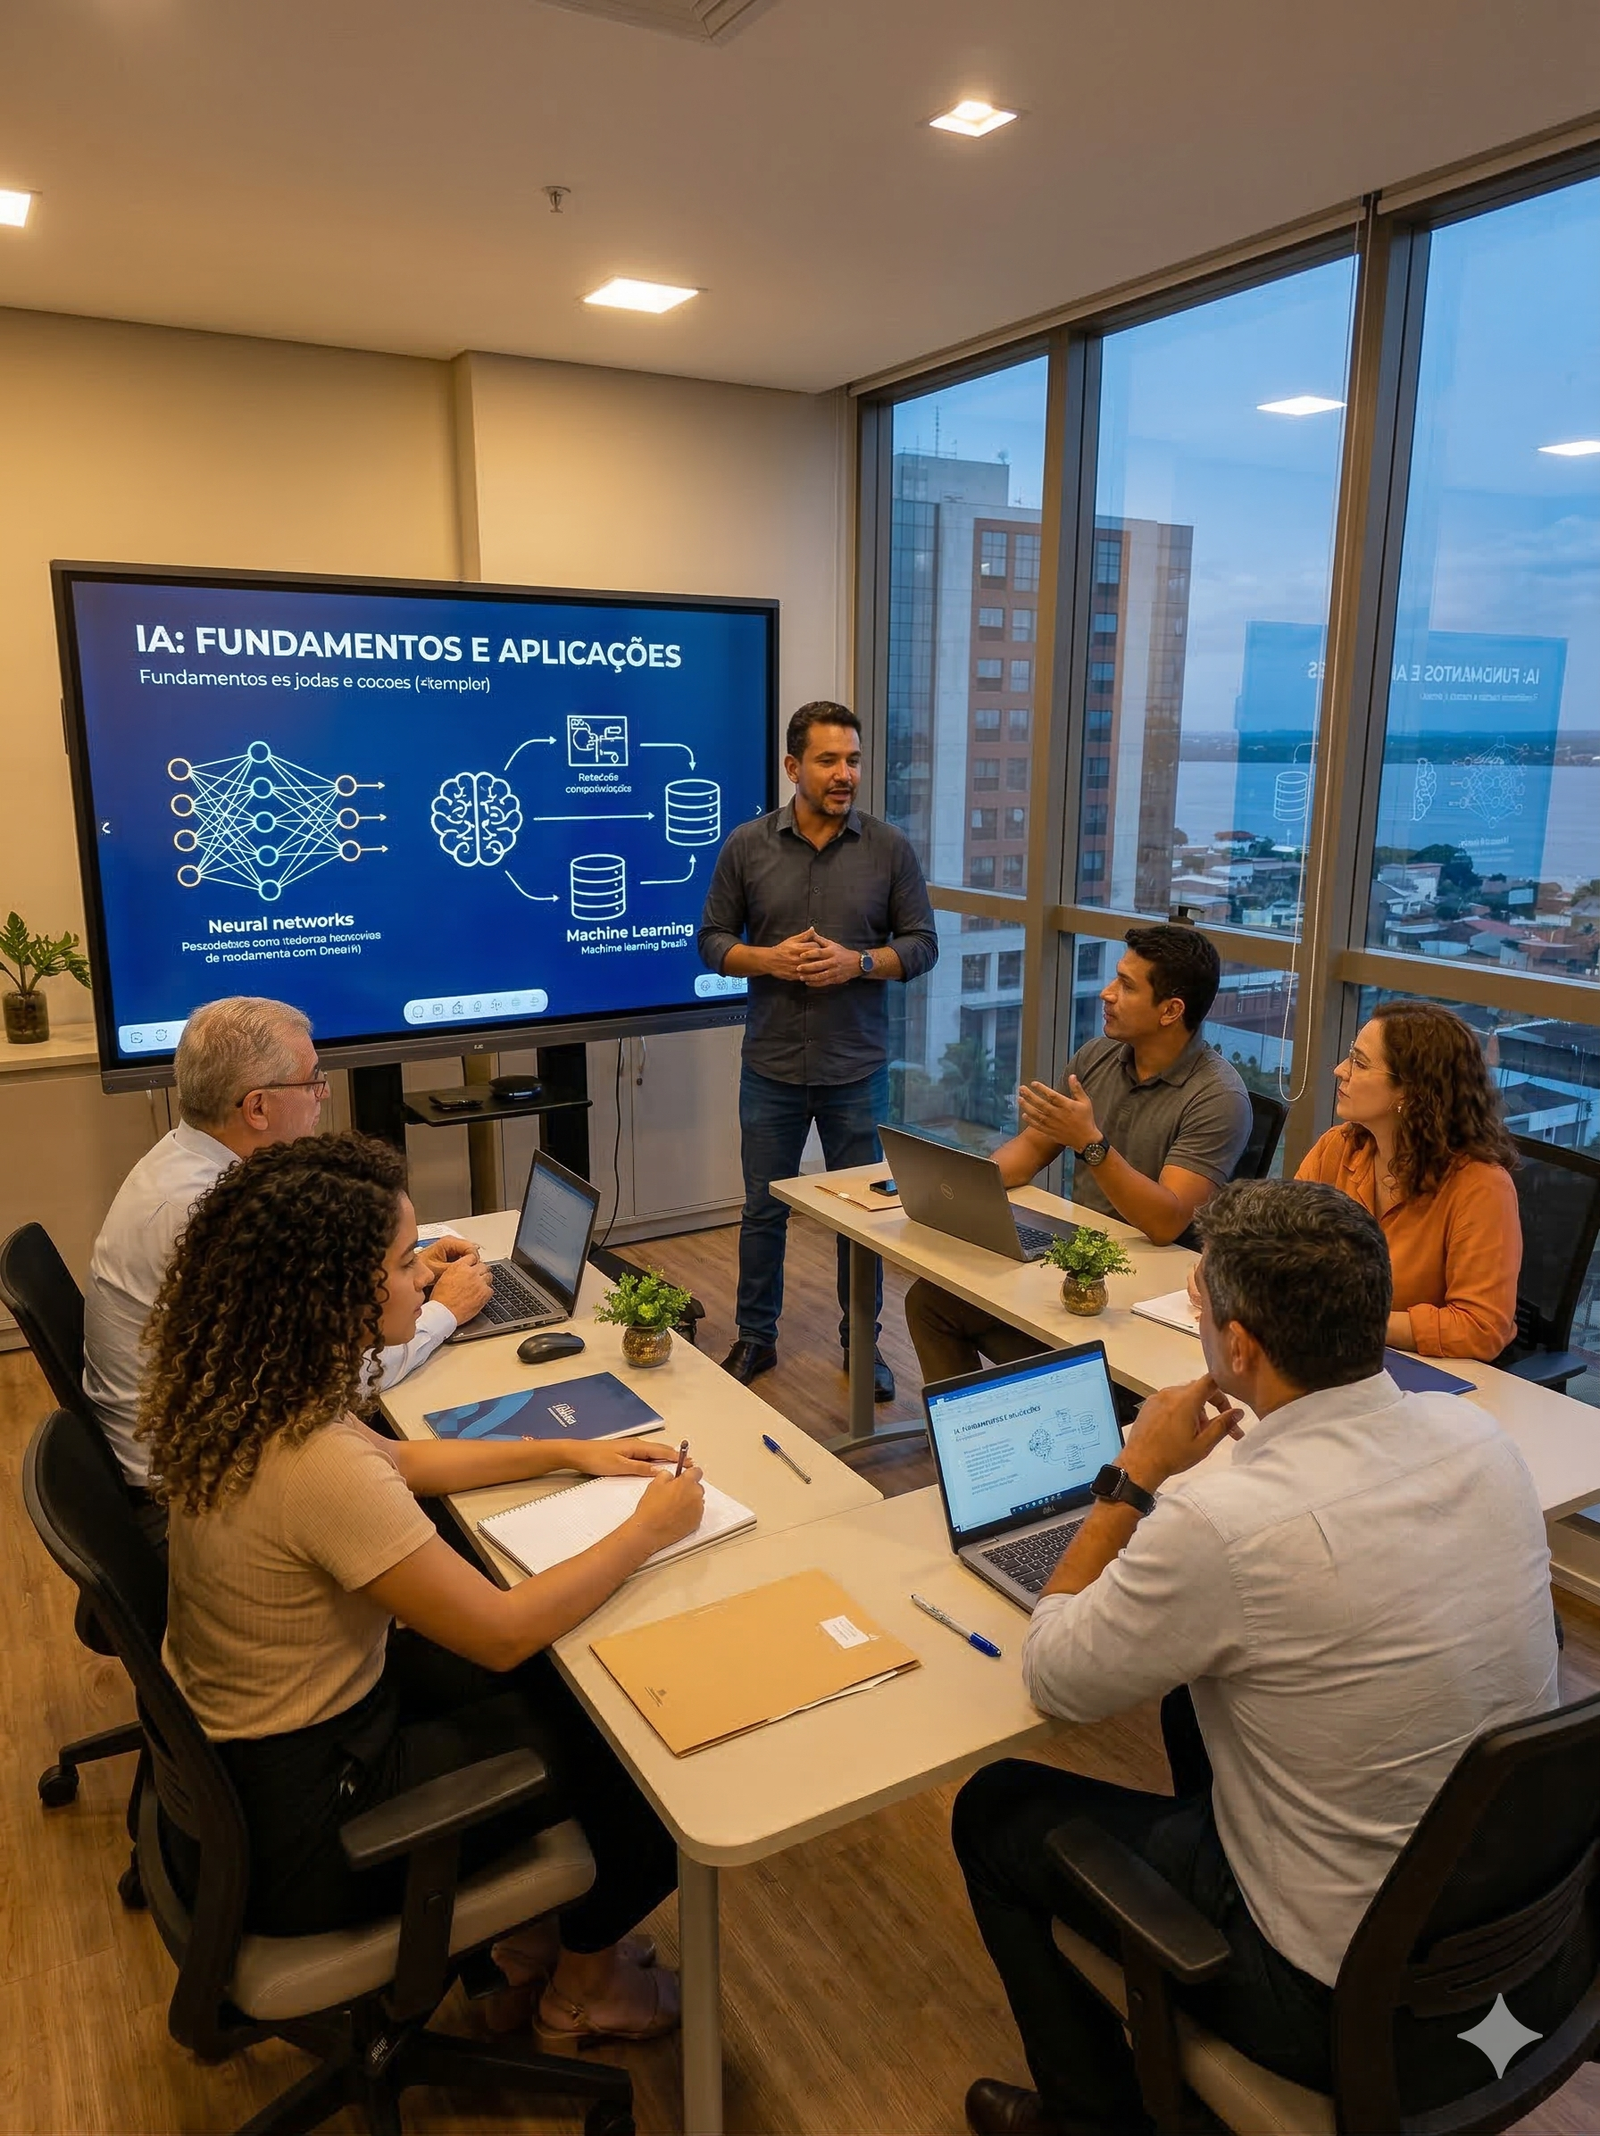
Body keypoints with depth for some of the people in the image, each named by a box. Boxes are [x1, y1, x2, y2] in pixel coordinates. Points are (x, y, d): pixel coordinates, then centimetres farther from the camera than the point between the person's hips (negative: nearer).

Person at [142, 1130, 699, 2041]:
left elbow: (395, 1462, 10)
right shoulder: (320, 1468, -36)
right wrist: (648, 1529, -13)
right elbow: (504, 1633, -26)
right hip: (297, 1818, -8)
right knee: (632, 1736, 7)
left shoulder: (238, 1394, -8)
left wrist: (569, 1453, 6)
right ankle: (587, 1983, 33)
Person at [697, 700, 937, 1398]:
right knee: (763, 1210, 12)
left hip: (858, 1070, 0)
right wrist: (769, 959, -16)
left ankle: (862, 1341, 29)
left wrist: (858, 962, -17)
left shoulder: (890, 847, -2)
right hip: (771, 1068, 1)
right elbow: (713, 938, 3)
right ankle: (756, 1337, 30)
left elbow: (922, 944, 0)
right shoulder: (747, 845, -1)